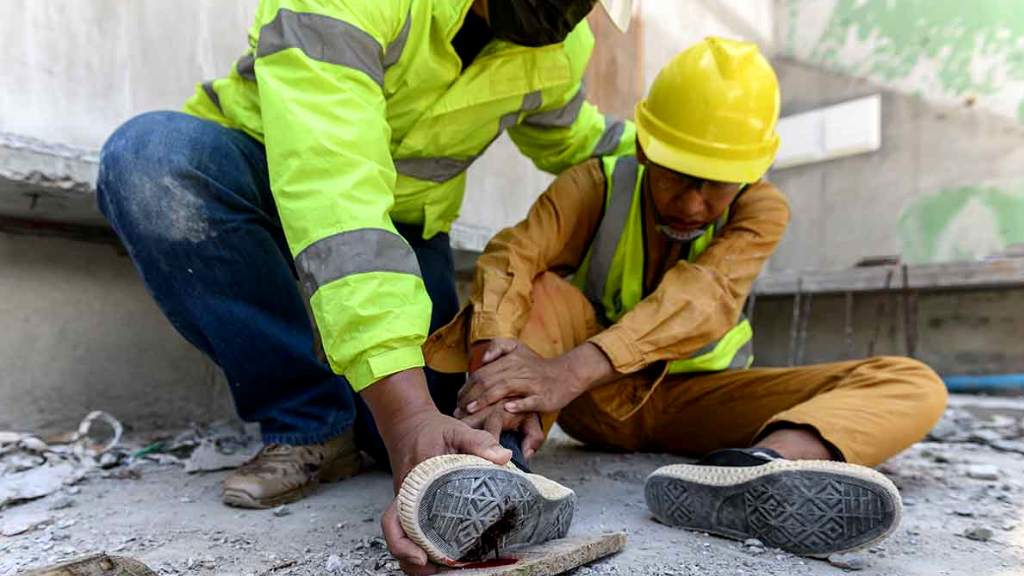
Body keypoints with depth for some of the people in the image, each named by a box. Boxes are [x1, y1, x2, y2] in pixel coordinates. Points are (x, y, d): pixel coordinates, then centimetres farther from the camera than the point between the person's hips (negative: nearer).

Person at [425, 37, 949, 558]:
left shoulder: (761, 209, -13)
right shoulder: (595, 185, -13)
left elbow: (701, 298, -33)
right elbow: (512, 257, -29)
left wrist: (572, 370, -50)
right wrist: (494, 359, -51)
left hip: (695, 397, 1)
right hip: (598, 398, 0)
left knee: (913, 386, -20)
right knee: (536, 289, -27)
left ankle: (763, 466, -50)